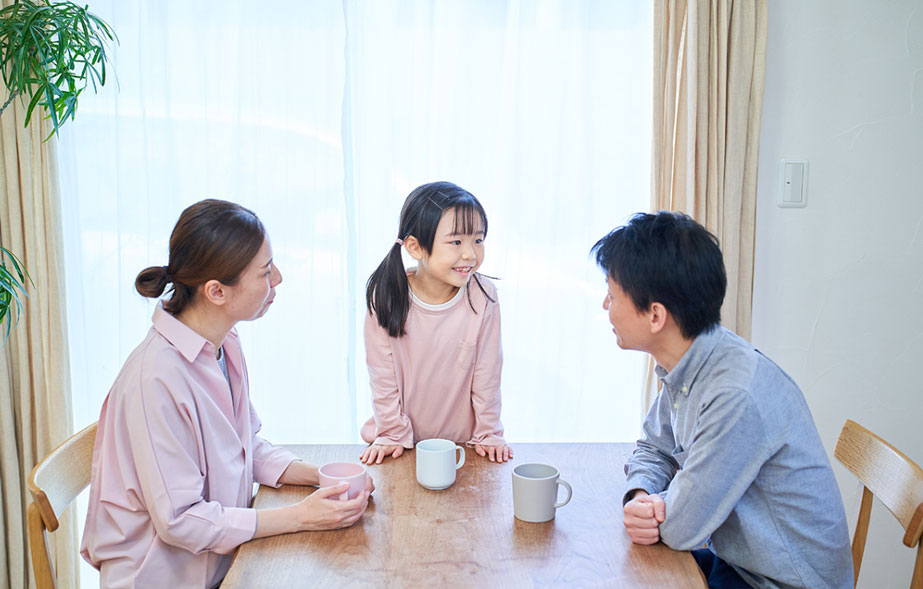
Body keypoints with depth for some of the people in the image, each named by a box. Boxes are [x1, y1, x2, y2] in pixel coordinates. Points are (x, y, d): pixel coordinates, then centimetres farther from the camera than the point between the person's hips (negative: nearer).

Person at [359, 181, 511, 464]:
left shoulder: (482, 295, -15)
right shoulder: (385, 296, -16)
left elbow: (487, 370, -6)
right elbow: (382, 373, -7)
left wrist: (488, 433, -1)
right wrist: (392, 434, -3)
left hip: (463, 440, 0)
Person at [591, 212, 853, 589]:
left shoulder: (737, 395, -33)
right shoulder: (684, 366, -5)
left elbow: (679, 528, -26)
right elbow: (653, 449, 9)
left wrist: (648, 509, -5)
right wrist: (639, 497, -12)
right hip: (731, 557, 7)